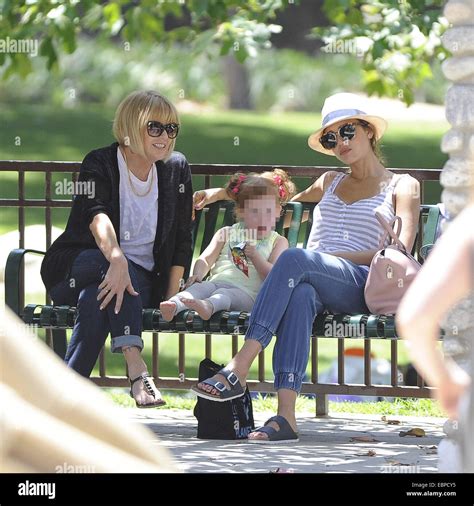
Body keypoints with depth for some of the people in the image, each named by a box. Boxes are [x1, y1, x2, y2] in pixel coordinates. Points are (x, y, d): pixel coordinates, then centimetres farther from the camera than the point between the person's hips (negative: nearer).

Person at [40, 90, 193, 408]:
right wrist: (117, 259, -48)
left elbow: (182, 239, 9)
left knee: (95, 301, -34)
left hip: (142, 279, 2)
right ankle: (137, 370, -48)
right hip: (74, 270, -2)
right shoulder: (100, 164, -6)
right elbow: (96, 215, -27)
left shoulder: (176, 169, 7)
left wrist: (170, 298, -3)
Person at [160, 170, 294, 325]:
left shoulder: (278, 242, 18)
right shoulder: (227, 234, 24)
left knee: (224, 295, -36)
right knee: (199, 287, -30)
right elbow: (206, 259, 14)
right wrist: (197, 274, -8)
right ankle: (174, 304, -58)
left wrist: (255, 256, -8)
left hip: (247, 293, -3)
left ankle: (207, 306, -69)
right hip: (217, 282, 3)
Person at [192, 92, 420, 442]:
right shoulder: (330, 183, 34)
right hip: (312, 283, 4)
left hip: (360, 286, -4)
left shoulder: (402, 186, 16)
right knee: (299, 296, -37)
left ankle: (240, 367, -47)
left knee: (294, 259, -36)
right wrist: (223, 193, 33)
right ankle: (286, 415, -54)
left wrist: (336, 256, -9)